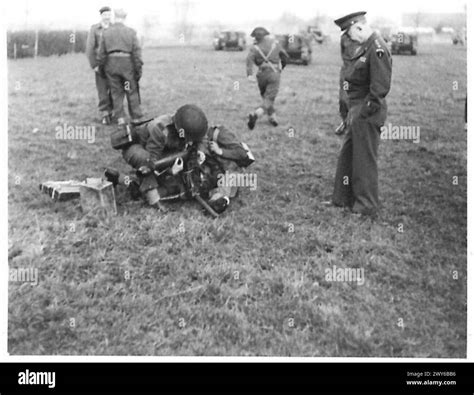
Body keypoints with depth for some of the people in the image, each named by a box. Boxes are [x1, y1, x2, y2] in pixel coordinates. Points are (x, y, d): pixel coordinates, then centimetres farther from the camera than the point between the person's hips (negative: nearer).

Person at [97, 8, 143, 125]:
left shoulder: (106, 33, 3)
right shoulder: (130, 32, -2)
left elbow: (101, 53, 4)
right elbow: (136, 51, -5)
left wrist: (101, 66, 15)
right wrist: (139, 70, -1)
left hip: (111, 64, 2)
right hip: (127, 64, -2)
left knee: (116, 93, 9)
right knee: (132, 92, 7)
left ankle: (120, 118, 6)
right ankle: (136, 118, 9)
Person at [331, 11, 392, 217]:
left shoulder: (377, 49, -19)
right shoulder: (365, 47, 11)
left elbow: (380, 88, -23)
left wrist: (363, 112, -18)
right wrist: (352, 112, 11)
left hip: (368, 114, -10)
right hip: (357, 111, 10)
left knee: (364, 161, 2)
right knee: (346, 157, 18)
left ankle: (367, 207, 15)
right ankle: (343, 199, 32)